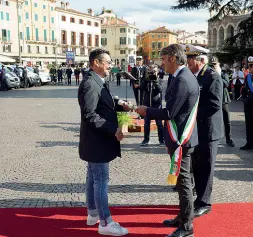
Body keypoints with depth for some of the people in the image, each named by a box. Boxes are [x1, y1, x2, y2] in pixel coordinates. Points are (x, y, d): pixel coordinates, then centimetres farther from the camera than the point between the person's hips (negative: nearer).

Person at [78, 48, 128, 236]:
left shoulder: (98, 82, 11)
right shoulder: (90, 84, -20)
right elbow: (90, 115, -25)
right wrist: (113, 130, -24)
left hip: (98, 141, 10)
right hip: (97, 142, -10)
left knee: (93, 178, 18)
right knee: (101, 180, -2)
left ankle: (93, 214, 32)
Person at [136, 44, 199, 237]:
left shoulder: (182, 80, -21)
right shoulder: (186, 76, 11)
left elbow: (169, 113, -23)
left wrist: (146, 111, -9)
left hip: (181, 139, -10)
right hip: (182, 137, 10)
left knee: (183, 181, 0)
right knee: (182, 179, 19)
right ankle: (183, 217, 34)